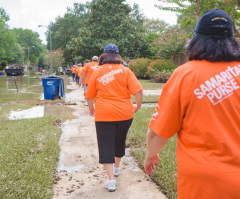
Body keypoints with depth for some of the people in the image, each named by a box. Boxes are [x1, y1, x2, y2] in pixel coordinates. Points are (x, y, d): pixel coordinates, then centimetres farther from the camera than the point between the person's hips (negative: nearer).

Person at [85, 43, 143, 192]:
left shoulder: (97, 72, 3)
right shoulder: (125, 70, 1)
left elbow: (90, 96, 6)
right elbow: (138, 91, -9)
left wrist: (92, 109, 23)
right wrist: (138, 106, 7)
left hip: (104, 114, -2)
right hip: (125, 113, 2)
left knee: (106, 146, 4)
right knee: (120, 141, 22)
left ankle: (111, 179, -3)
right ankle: (116, 167, 43)